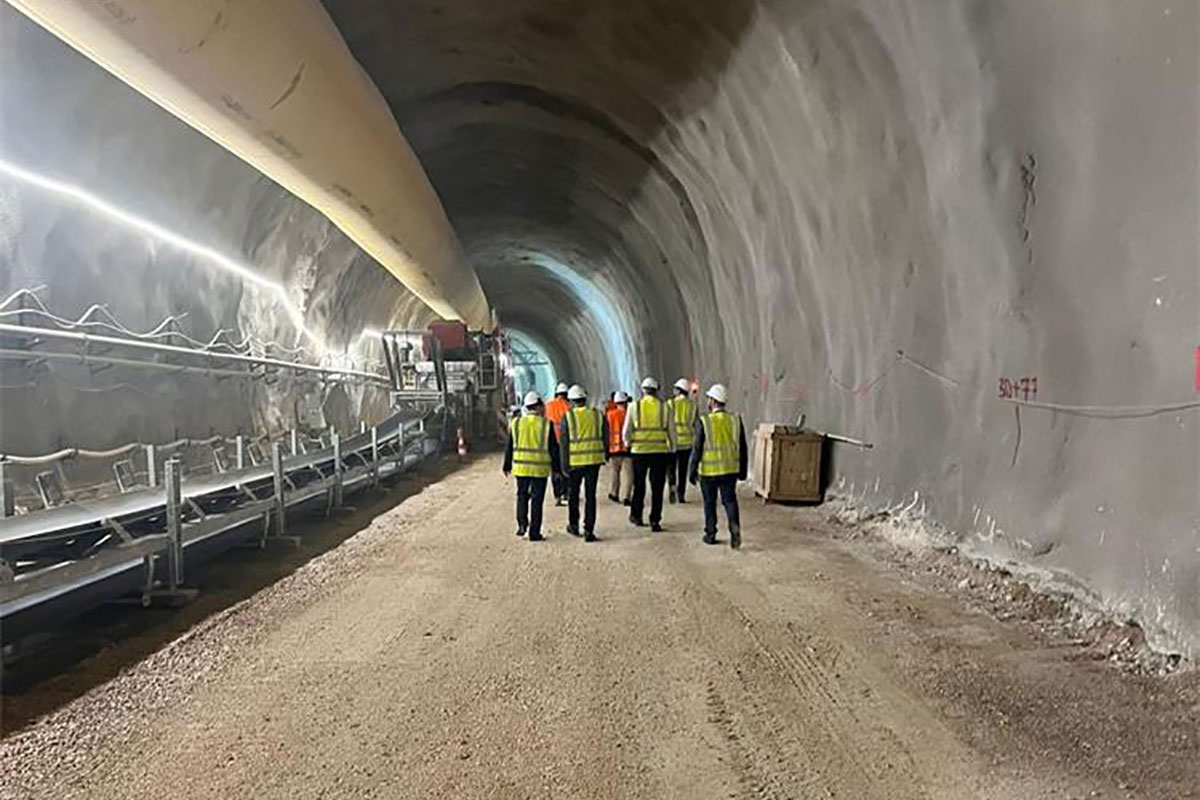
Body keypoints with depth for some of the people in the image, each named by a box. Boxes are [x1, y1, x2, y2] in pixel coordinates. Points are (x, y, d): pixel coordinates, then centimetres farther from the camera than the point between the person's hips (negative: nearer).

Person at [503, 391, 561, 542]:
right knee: (537, 499, 3)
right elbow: (553, 448, -3)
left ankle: (522, 524, 3)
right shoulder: (546, 424, -5)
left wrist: (507, 466, 15)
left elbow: (509, 447, 7)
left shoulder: (516, 423, 2)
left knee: (522, 495, 18)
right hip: (540, 468, -2)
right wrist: (555, 468, 5)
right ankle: (534, 533, 5)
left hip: (521, 466, 2)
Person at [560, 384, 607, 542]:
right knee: (590, 496, 4)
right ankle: (589, 531, 1)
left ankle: (573, 525, 27)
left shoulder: (567, 417, -5)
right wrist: (603, 455, 20)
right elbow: (605, 437, 7)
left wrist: (565, 465, -1)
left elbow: (564, 443, -6)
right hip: (594, 460, 2)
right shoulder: (598, 415, 2)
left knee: (573, 494, 17)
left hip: (575, 461, -1)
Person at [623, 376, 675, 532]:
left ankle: (636, 515, 26)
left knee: (639, 485, 17)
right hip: (660, 451, 0)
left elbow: (627, 430, 3)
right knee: (657, 487, 4)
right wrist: (672, 449, 14)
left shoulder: (634, 406, -1)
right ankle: (655, 521, 2)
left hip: (639, 450, 1)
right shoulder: (664, 407, 0)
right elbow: (671, 430, 3)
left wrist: (628, 443, 22)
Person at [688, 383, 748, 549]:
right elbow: (743, 449, 5)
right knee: (730, 500, 8)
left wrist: (692, 471, -1)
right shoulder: (736, 421, 0)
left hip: (709, 470, -2)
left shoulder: (703, 422, -10)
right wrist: (742, 471, 14)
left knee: (710, 503, 12)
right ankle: (734, 526, -15)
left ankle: (710, 534, 17)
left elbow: (697, 449, -9)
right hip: (730, 469, 2)